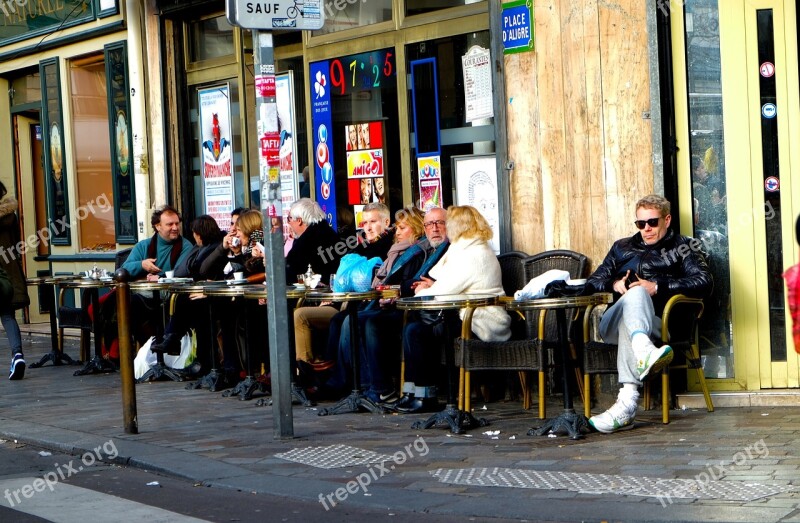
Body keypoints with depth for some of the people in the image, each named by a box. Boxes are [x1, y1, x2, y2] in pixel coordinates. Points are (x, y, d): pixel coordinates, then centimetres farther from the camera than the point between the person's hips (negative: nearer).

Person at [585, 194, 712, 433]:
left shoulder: (684, 247, 20)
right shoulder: (622, 247, 33)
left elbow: (704, 283, 1)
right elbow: (593, 281, 28)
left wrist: (657, 287, -8)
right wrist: (614, 284, 3)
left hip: (658, 322, -2)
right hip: (612, 322, 2)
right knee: (635, 293, -33)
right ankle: (644, 350, -69)